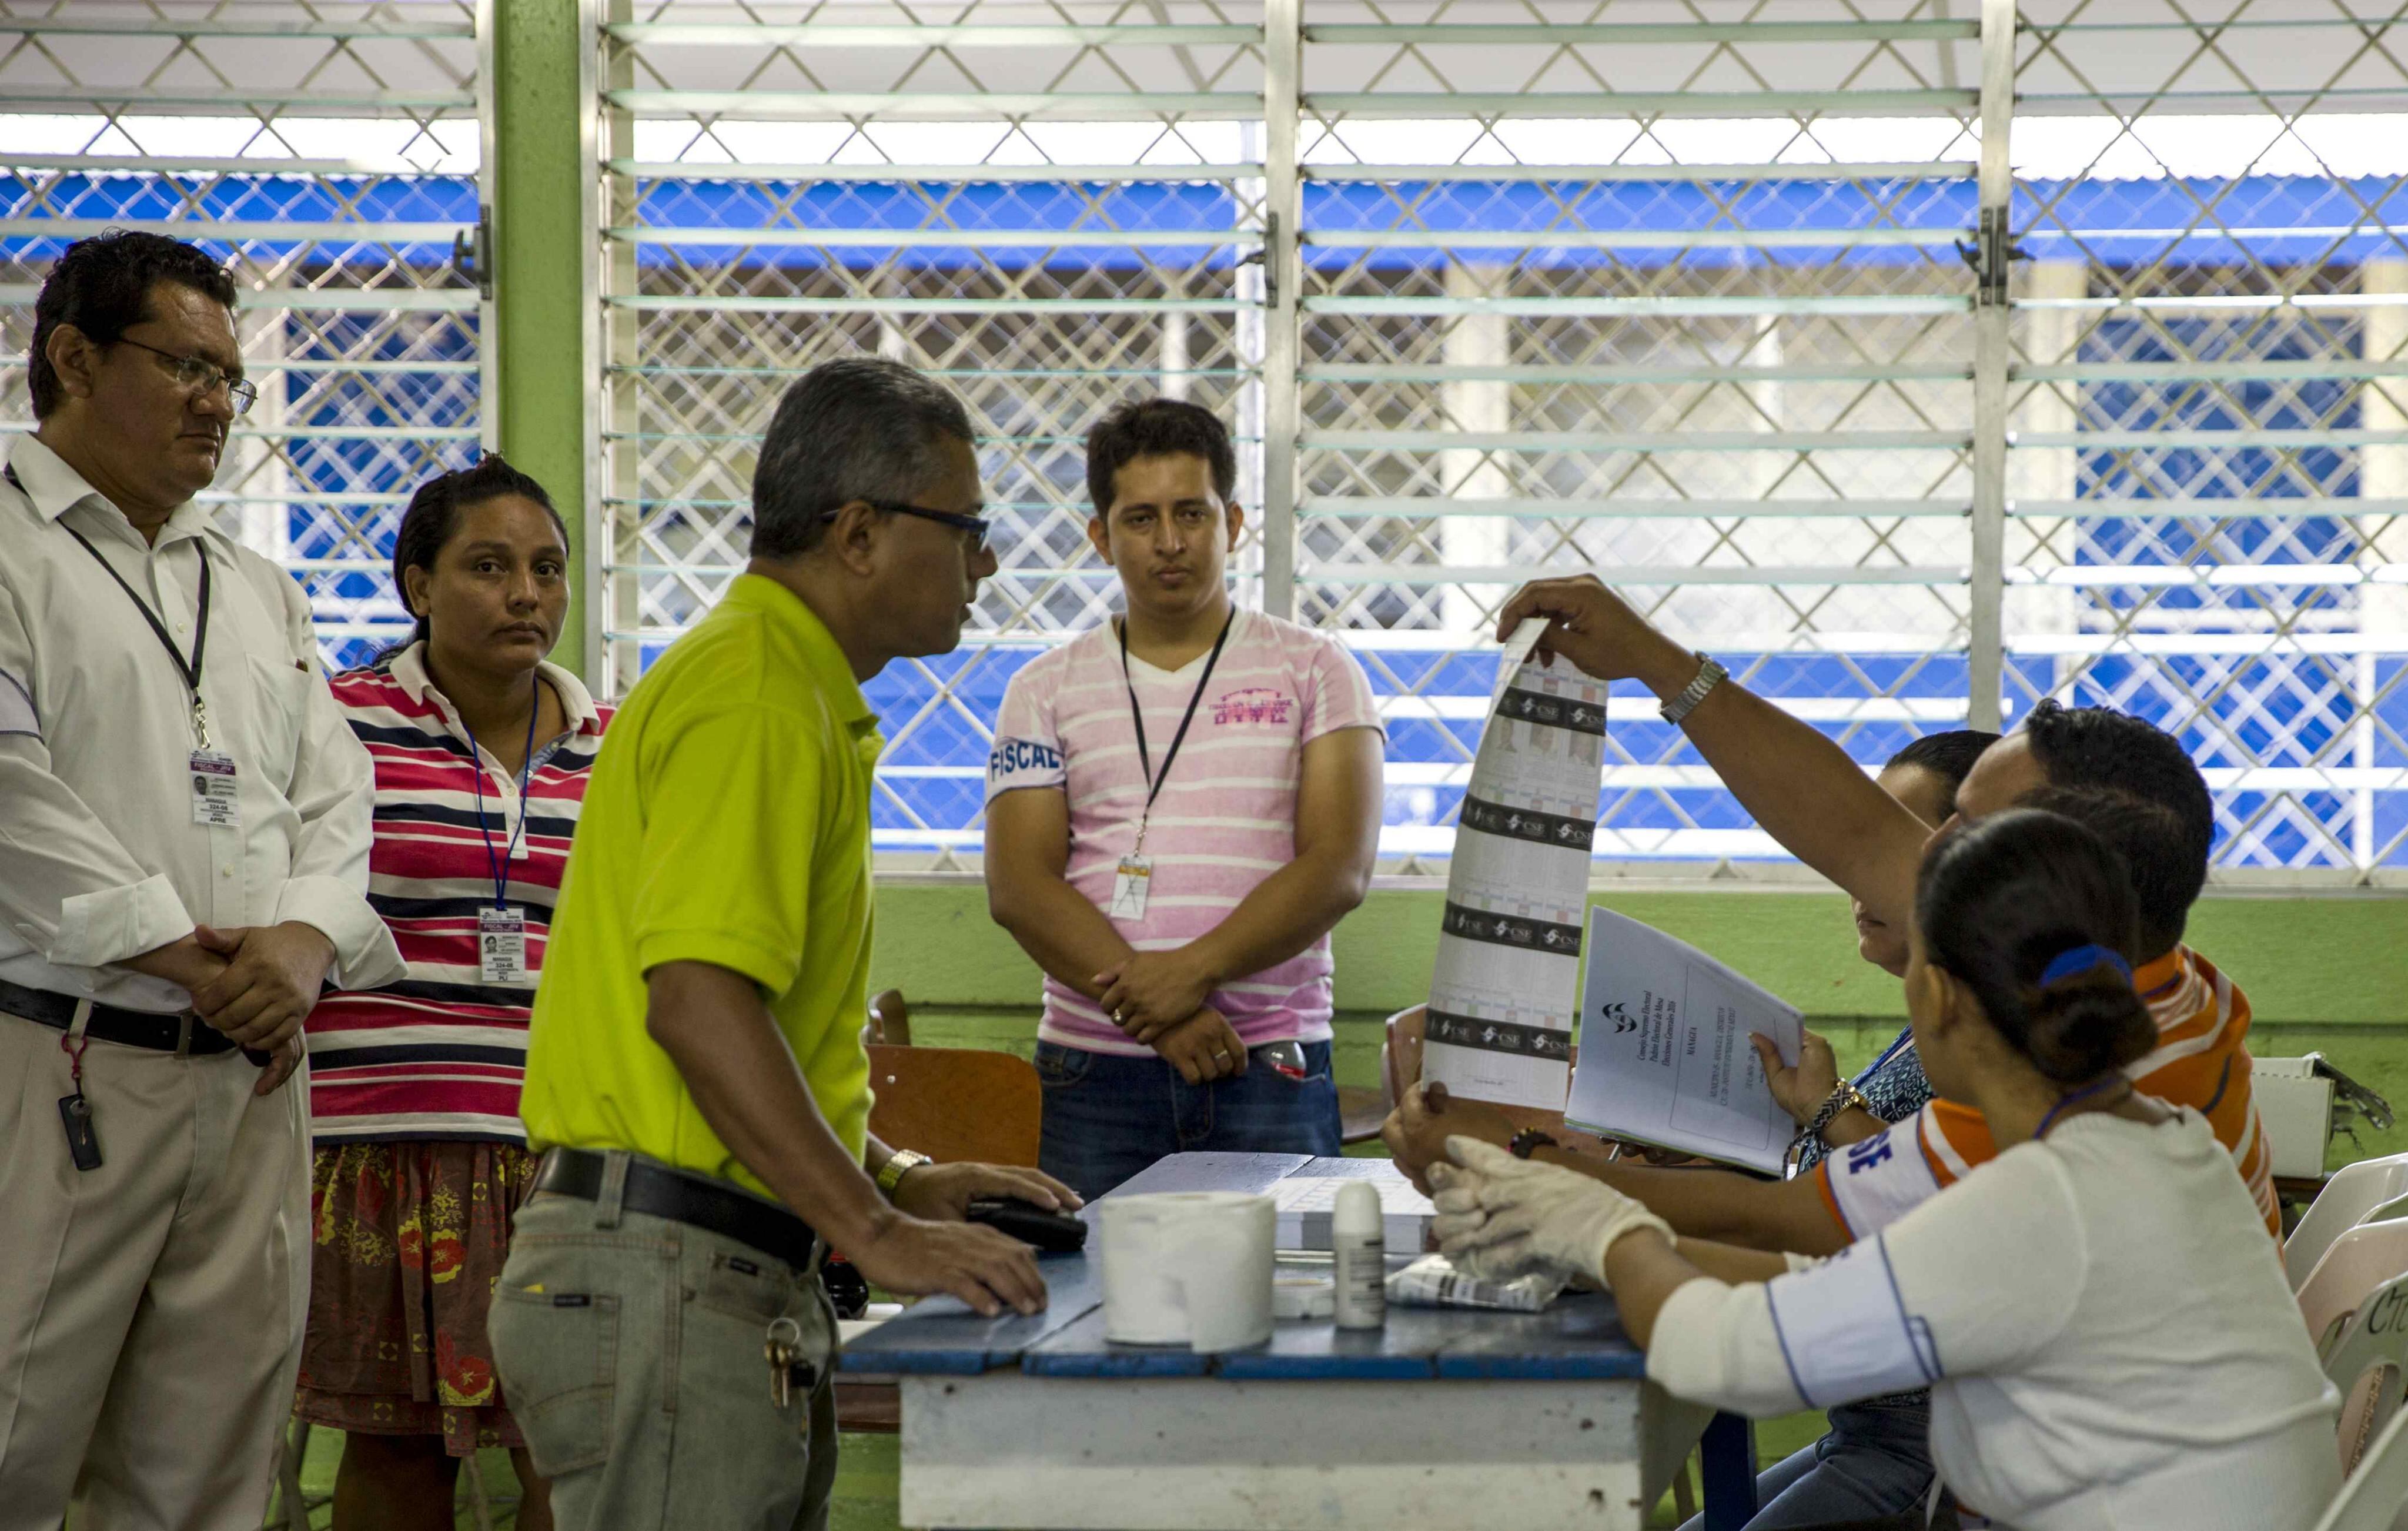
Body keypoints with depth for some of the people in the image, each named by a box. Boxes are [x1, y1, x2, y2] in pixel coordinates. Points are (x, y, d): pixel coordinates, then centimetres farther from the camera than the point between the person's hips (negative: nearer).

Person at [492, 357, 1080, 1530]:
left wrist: (893, 1179, 19)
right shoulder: (756, 700, -13)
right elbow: (697, 997, -23)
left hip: (740, 1286, 10)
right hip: (665, 1281, -10)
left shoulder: (795, 697, 21)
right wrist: (877, 1232, -22)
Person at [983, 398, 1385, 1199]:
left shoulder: (1315, 672, 8)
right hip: (1096, 1076, 1)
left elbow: (1339, 868, -3)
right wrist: (1152, 1008, -13)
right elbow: (1018, 886, 0)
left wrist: (1195, 969, -15)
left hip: (1272, 1071, -1)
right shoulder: (1047, 691, 10)